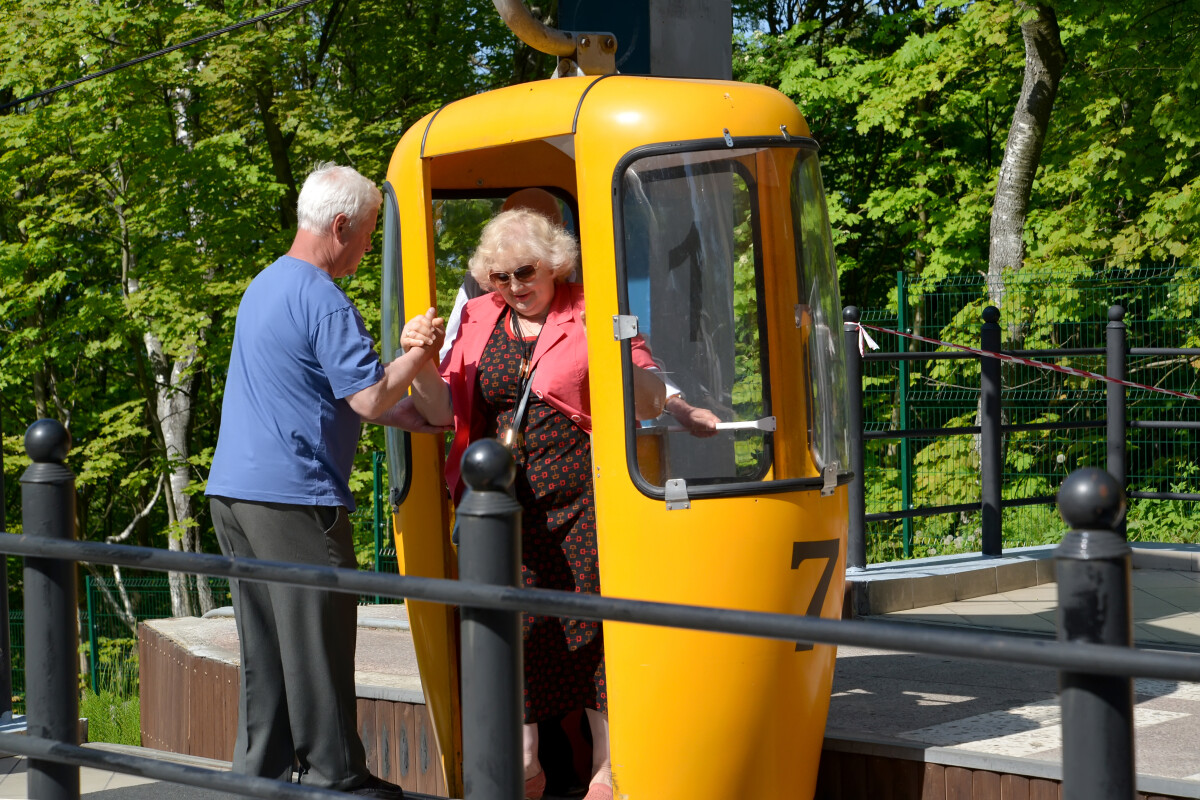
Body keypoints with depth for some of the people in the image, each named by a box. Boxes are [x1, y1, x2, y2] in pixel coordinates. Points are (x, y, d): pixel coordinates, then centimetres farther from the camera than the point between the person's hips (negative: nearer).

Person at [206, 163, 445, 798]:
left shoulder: (263, 287, 17)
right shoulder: (323, 300, -14)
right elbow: (370, 398, -18)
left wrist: (409, 415, 21)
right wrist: (419, 353, -2)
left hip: (233, 488, 9)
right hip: (294, 499, -9)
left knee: (264, 648, 13)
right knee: (317, 648, -1)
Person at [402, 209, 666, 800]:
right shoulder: (479, 320, 12)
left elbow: (651, 403, -3)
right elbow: (443, 410, 10)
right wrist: (420, 361, -9)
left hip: (581, 498, -3)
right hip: (504, 501, 4)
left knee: (592, 620, -1)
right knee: (513, 621, 5)